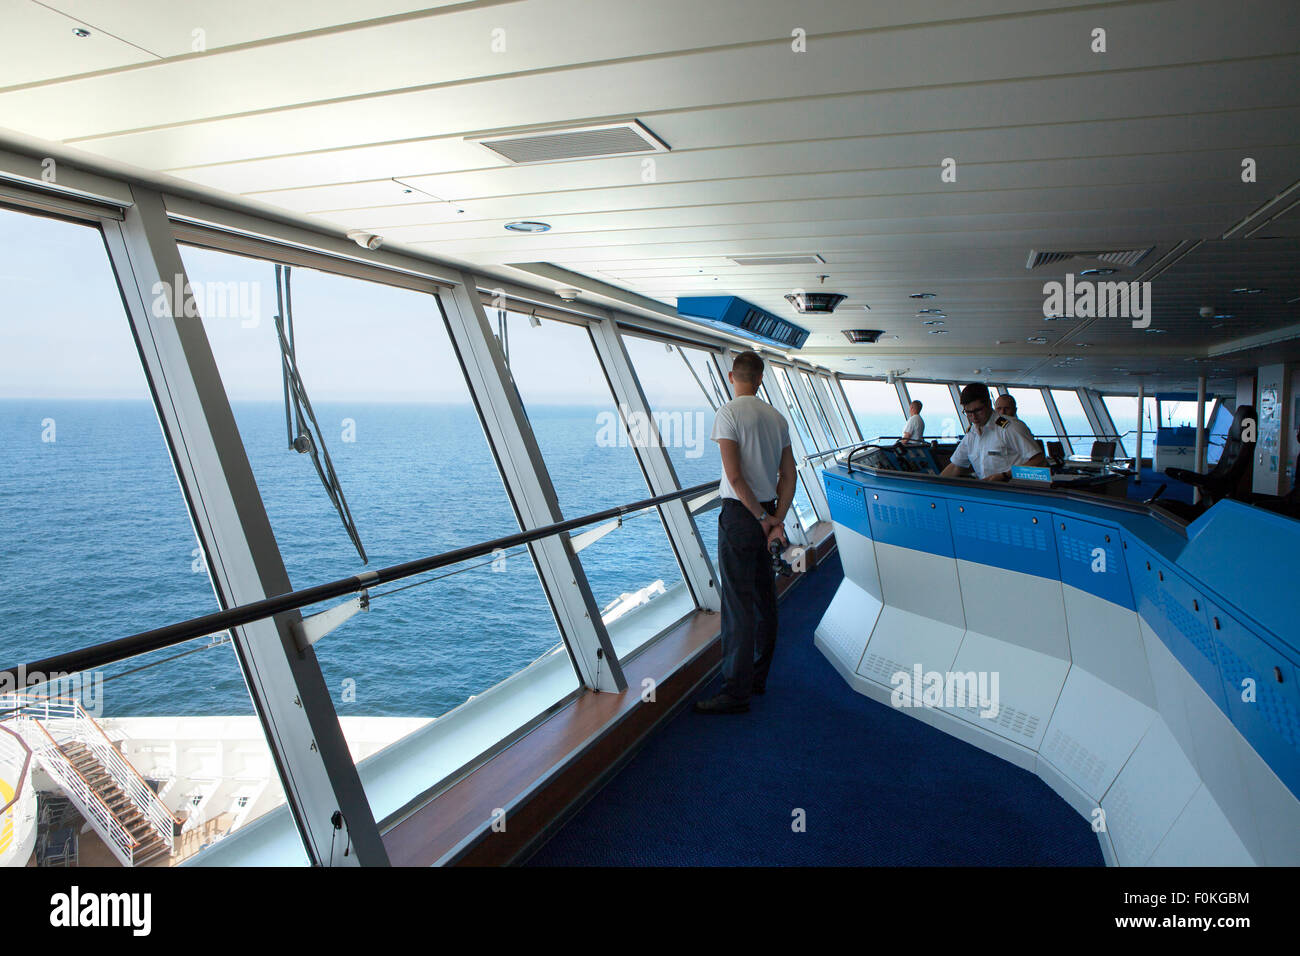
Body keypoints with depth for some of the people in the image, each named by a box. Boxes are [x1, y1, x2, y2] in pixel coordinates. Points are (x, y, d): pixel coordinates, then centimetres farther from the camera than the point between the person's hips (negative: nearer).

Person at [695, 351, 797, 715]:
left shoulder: (728, 413, -11)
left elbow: (734, 476, -18)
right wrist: (777, 518, -1)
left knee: (738, 603, -5)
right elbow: (788, 475, 6)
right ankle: (758, 677, 26)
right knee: (764, 599, 14)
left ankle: (736, 692, -2)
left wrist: (762, 517, -10)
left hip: (740, 514, -7)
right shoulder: (777, 417, 9)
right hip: (767, 514, 7)